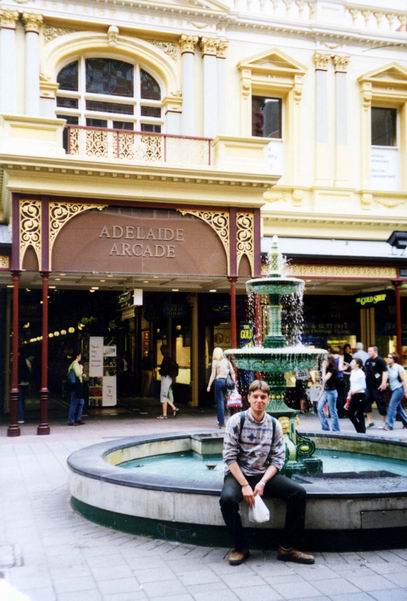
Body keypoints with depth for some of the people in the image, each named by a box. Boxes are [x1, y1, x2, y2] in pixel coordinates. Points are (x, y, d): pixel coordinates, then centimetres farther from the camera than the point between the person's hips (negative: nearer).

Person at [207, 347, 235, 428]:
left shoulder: (215, 362, -2)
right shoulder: (227, 361, 10)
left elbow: (213, 374, -4)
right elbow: (232, 373, 6)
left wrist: (209, 385, 0)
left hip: (218, 381, -4)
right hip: (226, 381, 4)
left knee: (220, 402, 2)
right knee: (222, 401, 13)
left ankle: (221, 422, 2)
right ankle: (221, 421, 14)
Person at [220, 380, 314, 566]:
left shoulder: (274, 425, 1)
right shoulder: (236, 421, -9)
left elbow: (278, 459, -1)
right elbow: (230, 457, -12)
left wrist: (262, 483, -17)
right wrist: (245, 485, -20)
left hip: (264, 475, 3)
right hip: (238, 474, -3)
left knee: (299, 492, -17)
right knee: (227, 499, -35)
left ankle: (287, 547, -4)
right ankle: (240, 547, -10)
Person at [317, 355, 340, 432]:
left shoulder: (333, 370, -13)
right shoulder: (327, 369, 12)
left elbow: (325, 379, -24)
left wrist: (324, 369, -17)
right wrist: (322, 392, 16)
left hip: (331, 392, -9)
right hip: (325, 391, 9)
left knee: (332, 411, -2)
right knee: (319, 408, 2)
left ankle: (336, 429, 6)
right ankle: (325, 427, 9)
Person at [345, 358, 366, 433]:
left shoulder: (361, 373, -13)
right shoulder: (352, 372, 11)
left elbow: (364, 386, -13)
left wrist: (355, 390, -24)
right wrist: (349, 395, 14)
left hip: (360, 395, -8)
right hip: (354, 396, 8)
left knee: (359, 414, -2)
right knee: (350, 413, 8)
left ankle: (362, 431, 9)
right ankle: (360, 428, 21)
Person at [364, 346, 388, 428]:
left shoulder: (380, 361, -9)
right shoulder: (367, 361, 13)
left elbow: (385, 372, -15)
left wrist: (384, 383, -24)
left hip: (377, 387, -7)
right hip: (368, 386, 7)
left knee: (381, 404, -1)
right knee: (366, 403, 7)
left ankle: (384, 423, 9)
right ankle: (370, 421, 18)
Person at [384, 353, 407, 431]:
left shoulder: (399, 367, -12)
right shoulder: (387, 367, 3)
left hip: (399, 389, -7)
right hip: (393, 389, 7)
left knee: (392, 406, -13)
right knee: (398, 408, 13)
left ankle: (389, 425, -12)